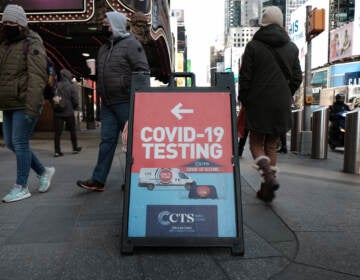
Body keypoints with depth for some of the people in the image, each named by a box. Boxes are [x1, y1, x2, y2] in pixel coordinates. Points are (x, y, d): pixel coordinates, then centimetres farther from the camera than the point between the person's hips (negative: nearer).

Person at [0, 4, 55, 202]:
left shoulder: (32, 44, -8)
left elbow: (37, 77, -17)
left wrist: (32, 106, -24)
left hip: (25, 105, -9)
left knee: (20, 143, -6)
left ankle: (21, 187, 7)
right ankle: (43, 171, 26)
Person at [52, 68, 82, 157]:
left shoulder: (56, 86, -1)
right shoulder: (72, 86, -7)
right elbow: (75, 100, -9)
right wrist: (76, 108, 9)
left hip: (57, 112, 2)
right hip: (69, 112, -1)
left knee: (57, 132, 3)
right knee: (72, 130, 14)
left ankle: (57, 151, 1)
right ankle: (75, 148, 23)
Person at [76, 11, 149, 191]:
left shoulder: (130, 43, -4)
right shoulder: (104, 48, 20)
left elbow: (142, 71, -12)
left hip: (125, 102, -7)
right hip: (107, 103, 8)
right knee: (107, 140, 6)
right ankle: (98, 180, 10)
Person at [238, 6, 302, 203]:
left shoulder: (253, 46, -5)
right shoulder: (292, 47, 8)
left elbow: (245, 77, -7)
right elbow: (297, 78, 9)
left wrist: (244, 100, 5)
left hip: (258, 105, -4)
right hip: (281, 106, 4)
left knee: (256, 143, 9)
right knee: (271, 146, 12)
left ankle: (269, 176, -14)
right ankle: (266, 190, 16)